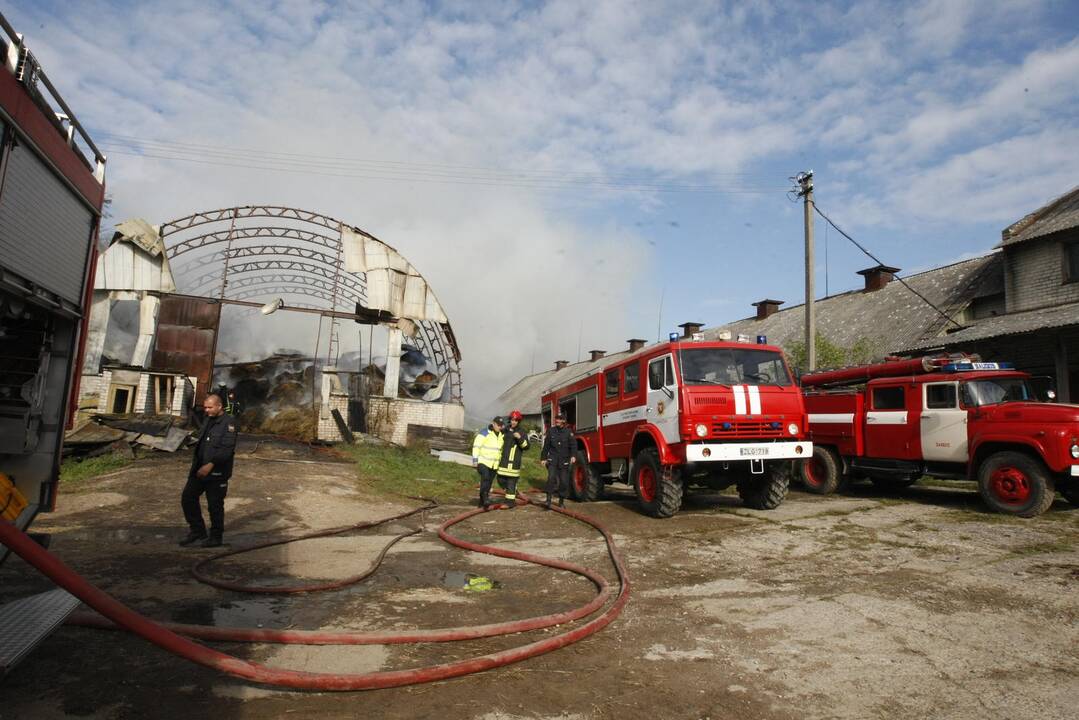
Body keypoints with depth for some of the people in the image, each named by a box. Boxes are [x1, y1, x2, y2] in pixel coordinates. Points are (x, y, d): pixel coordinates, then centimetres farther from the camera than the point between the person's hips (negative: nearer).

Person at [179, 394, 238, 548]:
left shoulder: (228, 422, -15)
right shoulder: (208, 421, 14)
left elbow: (227, 448, -24)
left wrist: (211, 465, -31)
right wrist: (195, 465, 20)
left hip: (217, 473, -9)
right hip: (199, 469, 9)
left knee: (215, 505, 2)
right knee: (187, 498, 10)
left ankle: (216, 537, 17)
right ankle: (197, 530, 25)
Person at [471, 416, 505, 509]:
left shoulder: (501, 436, 10)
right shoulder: (484, 433, -10)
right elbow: (476, 447, -11)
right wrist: (475, 461, -16)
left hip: (494, 464, 6)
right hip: (483, 462, -6)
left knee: (488, 483, 6)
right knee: (485, 478, -27)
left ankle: (482, 502, 14)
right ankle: (485, 498, -34)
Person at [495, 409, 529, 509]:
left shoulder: (522, 433, -2)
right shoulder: (505, 431, 13)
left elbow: (526, 446, -13)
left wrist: (520, 438, -26)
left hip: (514, 461, -5)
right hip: (504, 460, 6)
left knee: (511, 480, -5)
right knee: (500, 479, 5)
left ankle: (511, 501, 4)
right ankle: (513, 491, 27)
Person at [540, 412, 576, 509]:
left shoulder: (568, 432, 1)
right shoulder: (551, 431, 6)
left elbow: (573, 445, -8)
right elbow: (546, 446, 11)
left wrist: (573, 456, -23)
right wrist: (543, 458, 9)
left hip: (564, 460, 0)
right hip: (552, 459, 0)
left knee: (564, 481, 3)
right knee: (551, 477, -18)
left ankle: (561, 501, 18)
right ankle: (548, 499, -15)